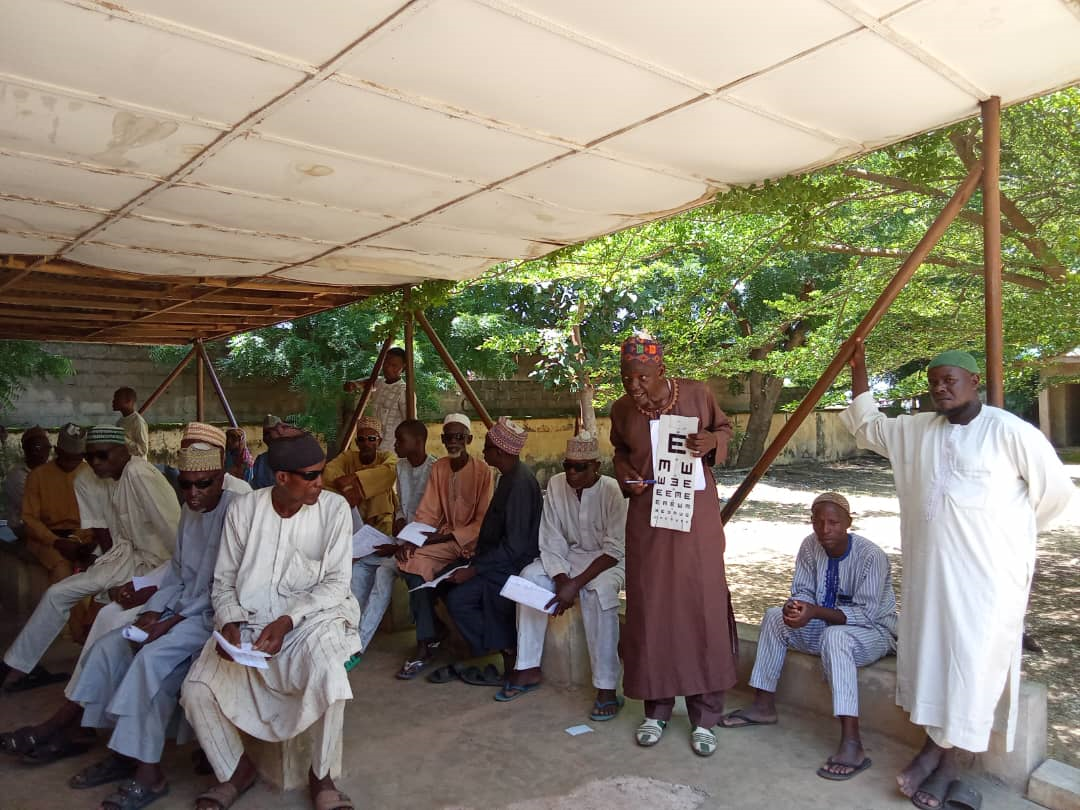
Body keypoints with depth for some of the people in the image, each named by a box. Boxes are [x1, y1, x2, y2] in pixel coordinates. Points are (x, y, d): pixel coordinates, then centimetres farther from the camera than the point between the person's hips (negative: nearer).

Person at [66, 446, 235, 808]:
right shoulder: (188, 512, 10)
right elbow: (178, 573, 14)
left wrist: (171, 622, -18)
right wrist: (153, 612, -2)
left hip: (216, 614, -9)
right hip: (183, 608, 9)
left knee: (153, 655, -27)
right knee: (109, 647, -3)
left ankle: (148, 771, -17)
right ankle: (122, 749, 6)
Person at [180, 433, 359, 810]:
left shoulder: (334, 508, -8)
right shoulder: (243, 509, -3)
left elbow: (336, 583, -9)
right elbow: (224, 581, 3)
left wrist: (288, 620, -21)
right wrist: (229, 623, -15)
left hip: (310, 618, -2)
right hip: (248, 620, 3)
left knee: (329, 679, -31)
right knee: (197, 691, -15)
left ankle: (321, 775, -1)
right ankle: (236, 768, 16)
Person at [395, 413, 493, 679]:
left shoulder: (482, 471, -9)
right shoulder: (438, 468, 7)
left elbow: (483, 521, -10)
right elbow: (427, 511, 4)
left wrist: (448, 536, -20)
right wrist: (411, 539, -14)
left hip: (469, 541, -5)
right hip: (442, 539, 5)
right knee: (411, 560, -24)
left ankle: (427, 642, -3)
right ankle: (428, 638, -13)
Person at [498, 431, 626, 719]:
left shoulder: (612, 490, -19)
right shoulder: (556, 484, -7)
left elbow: (615, 549, -21)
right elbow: (551, 540, -5)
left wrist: (576, 583, -28)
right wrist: (561, 580, -20)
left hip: (608, 560, -4)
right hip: (567, 557, 4)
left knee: (598, 591, -36)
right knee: (530, 577, -21)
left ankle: (606, 687, -28)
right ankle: (528, 669, -11)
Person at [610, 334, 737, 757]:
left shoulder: (696, 393, -8)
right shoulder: (621, 409, -1)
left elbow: (724, 428, 7)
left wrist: (711, 442, -15)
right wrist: (625, 477, -4)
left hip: (695, 514, -2)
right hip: (646, 518, 2)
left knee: (702, 605, 0)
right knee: (649, 609, 6)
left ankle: (705, 717, 15)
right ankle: (656, 709, 23)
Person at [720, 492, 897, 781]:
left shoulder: (871, 556, -24)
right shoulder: (810, 546, -7)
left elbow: (865, 614, -27)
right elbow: (802, 592, -2)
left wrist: (815, 611, -39)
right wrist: (794, 606, -27)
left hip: (874, 631, -7)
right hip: (826, 624, 7)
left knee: (834, 637, -37)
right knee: (774, 616, -6)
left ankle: (851, 744, -43)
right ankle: (764, 705, 1)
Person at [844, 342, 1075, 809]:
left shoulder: (1009, 431, -12)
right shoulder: (917, 430, 5)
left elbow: (1056, 489, -4)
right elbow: (867, 427, 18)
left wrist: (1009, 532, 6)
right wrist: (858, 370, 9)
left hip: (986, 573, -5)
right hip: (928, 568, 6)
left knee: (969, 664, 4)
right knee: (928, 656, 12)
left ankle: (948, 761, 18)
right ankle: (932, 745, 27)